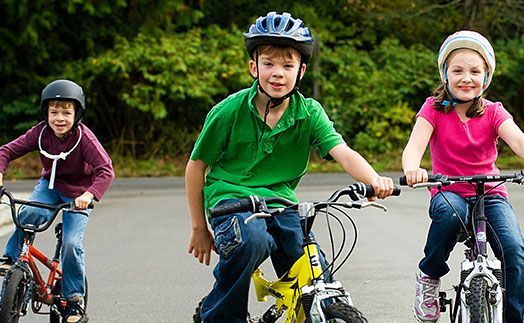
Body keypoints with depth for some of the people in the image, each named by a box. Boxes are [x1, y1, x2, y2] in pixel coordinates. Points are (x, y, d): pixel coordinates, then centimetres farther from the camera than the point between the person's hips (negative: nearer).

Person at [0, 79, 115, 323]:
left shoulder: (84, 138, -26)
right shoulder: (40, 132, -15)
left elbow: (105, 170, -34)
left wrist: (89, 195, -51)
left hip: (76, 195, -3)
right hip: (49, 185, 3)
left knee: (71, 243, -16)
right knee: (31, 213, -30)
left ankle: (74, 300, 1)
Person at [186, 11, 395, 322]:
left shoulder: (310, 113, -3)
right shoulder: (230, 111, -9)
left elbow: (344, 152, -18)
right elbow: (196, 167, 0)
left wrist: (374, 180, -39)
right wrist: (199, 228, 4)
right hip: (231, 197, -3)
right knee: (253, 240, -36)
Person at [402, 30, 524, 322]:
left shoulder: (493, 112, -1)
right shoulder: (434, 109, -3)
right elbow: (414, 146, -19)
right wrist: (412, 169, -45)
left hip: (490, 193, 1)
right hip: (448, 192, -1)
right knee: (450, 212, -37)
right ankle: (429, 276, -12)